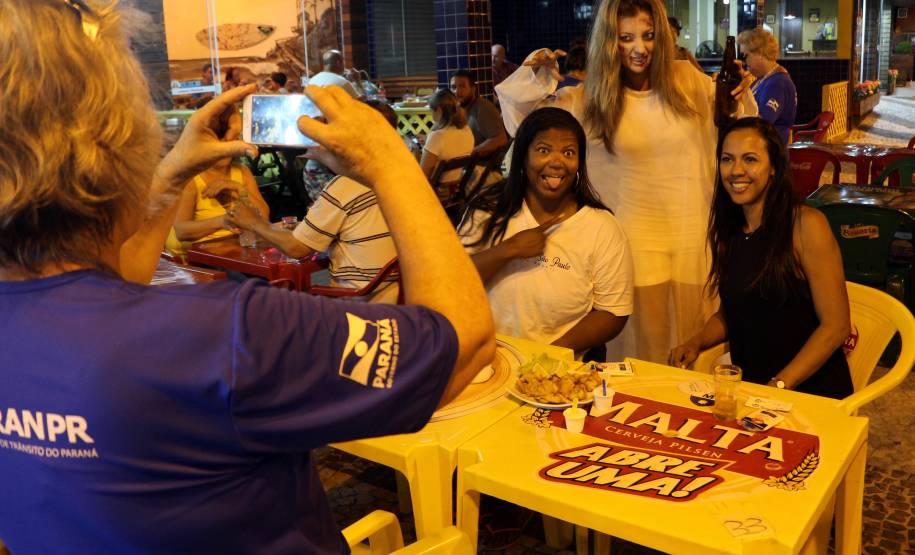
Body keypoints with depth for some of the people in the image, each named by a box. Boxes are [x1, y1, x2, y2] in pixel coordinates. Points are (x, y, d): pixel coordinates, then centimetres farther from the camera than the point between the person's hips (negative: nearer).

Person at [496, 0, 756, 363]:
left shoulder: (688, 81, 1)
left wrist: (739, 95, -3)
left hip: (694, 235, 2)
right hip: (637, 239, -2)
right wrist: (533, 75, -11)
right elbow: (523, 122, 2)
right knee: (644, 350, 4)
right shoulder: (589, 99, -2)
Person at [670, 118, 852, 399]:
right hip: (749, 386, 5)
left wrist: (777, 387, -18)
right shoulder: (727, 229, 8)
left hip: (811, 392, -5)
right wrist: (696, 342, -1)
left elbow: (836, 325, -12)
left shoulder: (806, 224, -11)